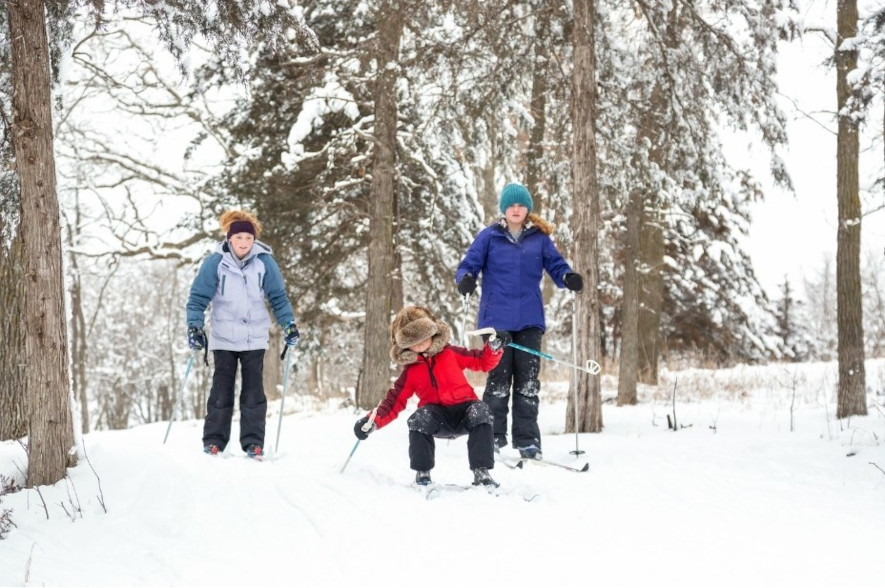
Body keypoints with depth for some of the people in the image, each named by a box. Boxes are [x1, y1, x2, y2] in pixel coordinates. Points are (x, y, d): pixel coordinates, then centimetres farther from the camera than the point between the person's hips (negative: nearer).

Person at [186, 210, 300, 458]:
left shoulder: (264, 262, -5)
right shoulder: (215, 262, -9)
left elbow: (278, 296, 5)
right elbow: (198, 296, -5)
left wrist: (288, 324, -3)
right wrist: (194, 325, -14)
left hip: (255, 338, 1)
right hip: (223, 338, -1)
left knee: (253, 391, 2)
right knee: (222, 389, 0)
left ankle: (253, 442, 6)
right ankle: (214, 440, 7)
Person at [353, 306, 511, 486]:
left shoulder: (451, 353, 10)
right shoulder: (410, 371, 12)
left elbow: (483, 361, 13)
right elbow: (394, 401, 9)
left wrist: (494, 348, -8)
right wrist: (373, 421, -6)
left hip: (464, 409, 0)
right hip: (436, 415, 0)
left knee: (480, 411, -33)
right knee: (420, 418, -32)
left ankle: (481, 472, -30)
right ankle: (422, 472, -16)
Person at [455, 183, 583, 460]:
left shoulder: (539, 237, 8)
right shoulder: (489, 237, 3)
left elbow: (555, 264, 7)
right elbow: (469, 264, 1)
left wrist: (568, 277, -15)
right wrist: (466, 279, -21)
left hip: (529, 320, 2)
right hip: (497, 318, -2)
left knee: (528, 381, 2)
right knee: (498, 380, 1)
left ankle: (527, 440, 7)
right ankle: (493, 437, 10)